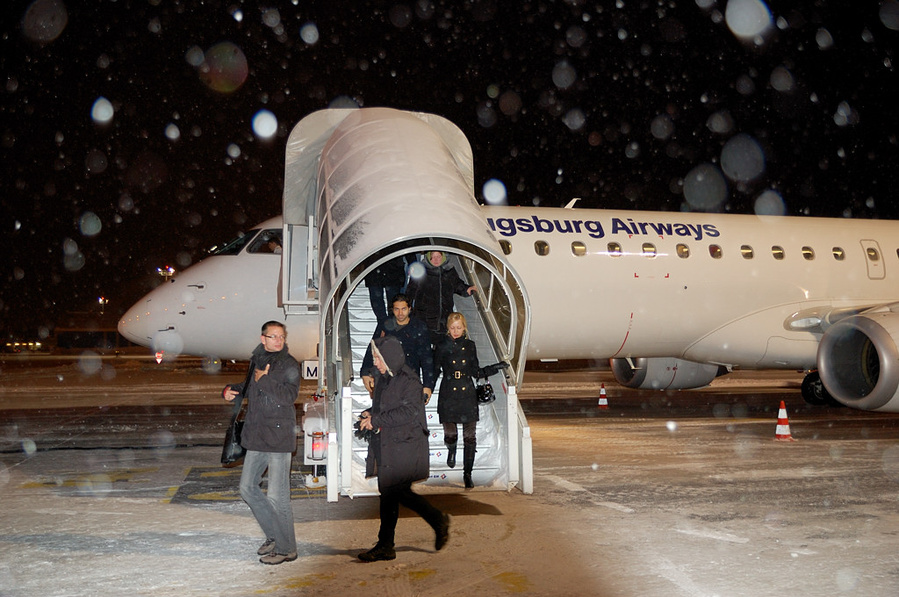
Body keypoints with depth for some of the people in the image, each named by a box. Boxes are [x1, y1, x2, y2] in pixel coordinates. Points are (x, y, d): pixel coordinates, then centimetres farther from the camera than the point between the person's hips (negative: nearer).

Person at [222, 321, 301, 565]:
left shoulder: (289, 364, -8)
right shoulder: (257, 360, 12)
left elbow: (289, 395, -23)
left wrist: (263, 380, -17)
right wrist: (231, 390, 11)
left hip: (279, 437, -8)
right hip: (257, 436, 8)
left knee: (277, 495, -6)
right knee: (247, 487, 13)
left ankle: (286, 548, 8)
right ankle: (274, 535, 27)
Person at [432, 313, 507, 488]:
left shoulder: (470, 345, 7)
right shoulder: (442, 346, 0)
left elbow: (476, 372, 14)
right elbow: (435, 371, -1)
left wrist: (496, 367, 7)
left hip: (468, 395, 2)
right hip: (448, 396, -2)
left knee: (470, 437, -1)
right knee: (450, 435, -1)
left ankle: (467, 474, 11)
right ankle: (451, 451, 37)